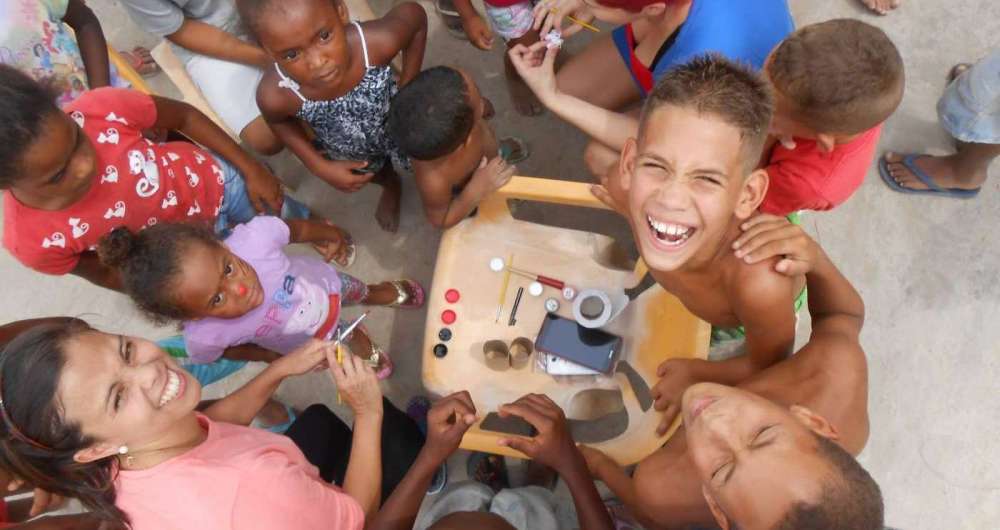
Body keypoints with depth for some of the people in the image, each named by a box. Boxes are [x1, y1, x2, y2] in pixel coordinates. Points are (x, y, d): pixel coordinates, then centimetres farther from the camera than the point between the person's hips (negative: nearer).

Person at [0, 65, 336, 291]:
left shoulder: (101, 109, -37)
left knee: (292, 220, 28)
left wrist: (251, 170, -11)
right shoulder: (33, 239, -34)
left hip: (215, 180, 1)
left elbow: (184, 116, -16)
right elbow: (103, 272, -12)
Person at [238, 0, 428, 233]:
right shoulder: (275, 95, -39)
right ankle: (391, 186, 72)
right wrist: (321, 167, -15)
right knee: (372, 174, 35)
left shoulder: (377, 41, -44)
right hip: (347, 154, 2)